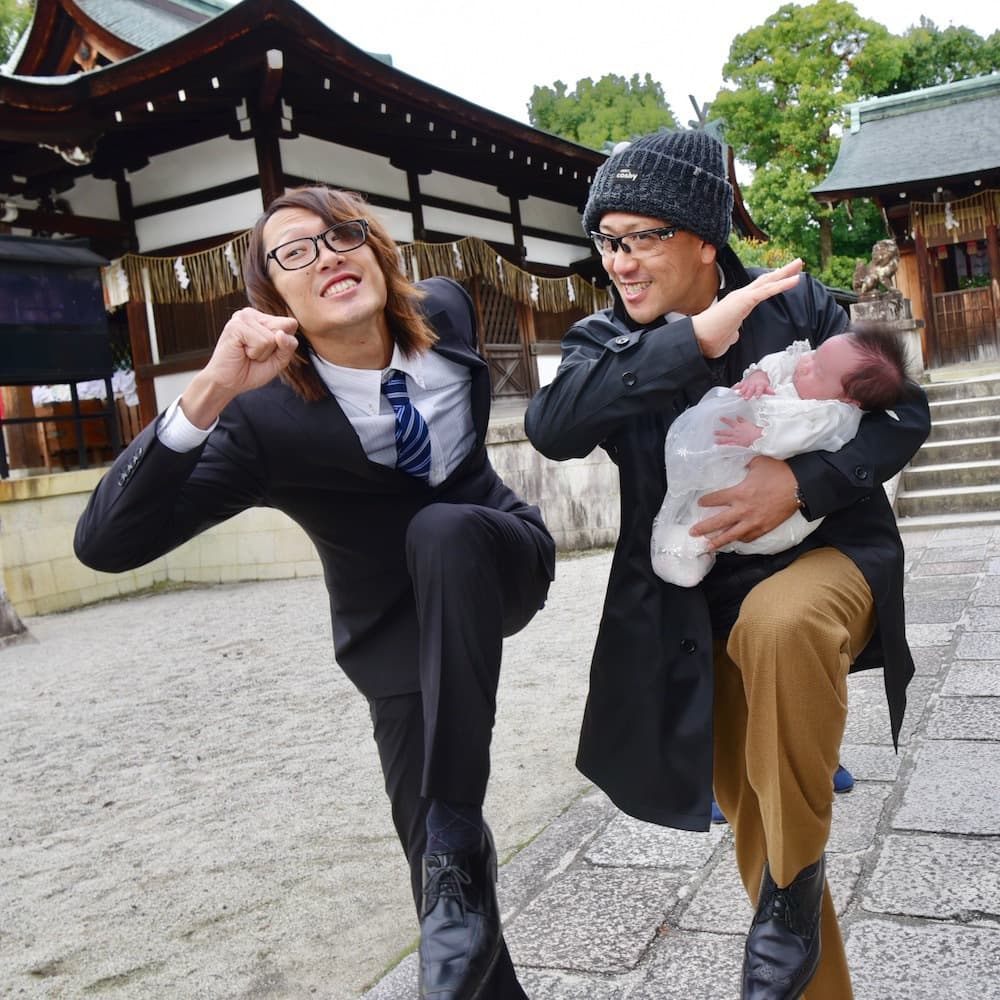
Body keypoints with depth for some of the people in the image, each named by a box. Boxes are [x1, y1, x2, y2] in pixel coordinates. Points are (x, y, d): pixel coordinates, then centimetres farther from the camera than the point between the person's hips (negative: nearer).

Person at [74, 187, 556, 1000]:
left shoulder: (446, 310, -11)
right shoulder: (265, 419, -23)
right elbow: (107, 543, -31)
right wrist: (208, 396, -44)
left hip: (494, 561, 2)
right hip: (397, 623, -2)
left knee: (442, 531, -32)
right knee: (433, 848, -13)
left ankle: (460, 844, -27)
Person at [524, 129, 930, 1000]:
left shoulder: (797, 304, -6)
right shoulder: (605, 342, -3)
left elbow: (902, 414, -3)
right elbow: (551, 427, -23)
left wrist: (804, 483, -22)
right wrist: (692, 342, -30)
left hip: (822, 551, -2)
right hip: (699, 608, 3)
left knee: (778, 622, -37)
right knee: (753, 821, 7)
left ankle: (796, 882, -16)